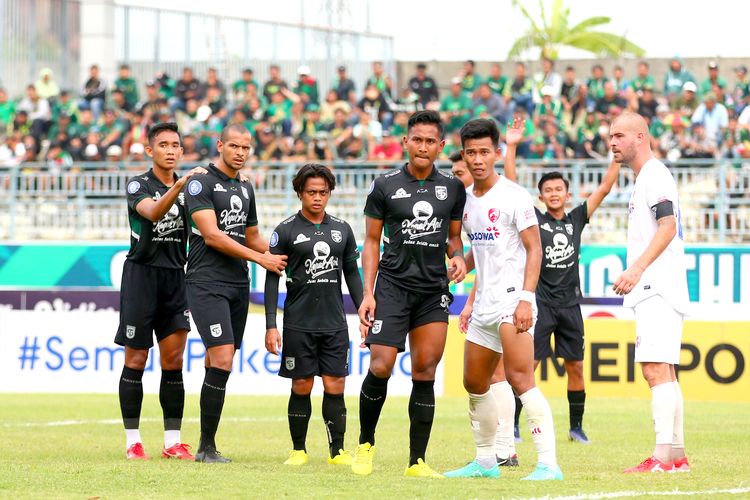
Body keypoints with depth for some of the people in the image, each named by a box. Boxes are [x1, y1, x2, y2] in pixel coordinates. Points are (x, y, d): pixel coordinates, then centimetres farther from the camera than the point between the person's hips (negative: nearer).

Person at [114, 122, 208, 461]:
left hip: (175, 277, 4)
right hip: (141, 276, -4)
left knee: (173, 361, 1)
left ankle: (173, 442, 3)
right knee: (136, 360, -1)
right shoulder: (138, 185, -4)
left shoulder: (190, 187, 12)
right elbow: (152, 212, -27)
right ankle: (133, 441, 3)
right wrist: (178, 186, -40)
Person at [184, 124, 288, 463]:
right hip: (206, 283, -7)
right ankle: (206, 447, -13)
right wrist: (260, 258, -16)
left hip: (238, 284, 7)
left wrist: (279, 255, 10)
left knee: (218, 364, 7)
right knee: (222, 360, -17)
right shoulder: (201, 183, -6)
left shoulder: (245, 189, 18)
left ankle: (206, 447, 10)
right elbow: (212, 235, -15)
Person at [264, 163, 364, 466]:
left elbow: (352, 274, 17)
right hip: (298, 324, -2)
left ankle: (337, 450, 3)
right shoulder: (286, 230, 0)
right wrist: (271, 326, -6)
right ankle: (298, 450, 12)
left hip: (335, 324, 2)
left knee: (335, 387, -2)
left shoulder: (342, 229, 10)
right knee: (301, 387, 1)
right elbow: (272, 279, 0)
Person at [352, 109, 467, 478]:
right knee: (380, 367, -12)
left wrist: (458, 256, -4)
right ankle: (366, 443, 10)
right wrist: (368, 293, -2)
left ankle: (417, 462, 3)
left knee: (425, 373, -1)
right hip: (393, 284, -2)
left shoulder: (453, 188, 9)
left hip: (434, 289, 2)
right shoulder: (385, 186, 2)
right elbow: (372, 241, 5)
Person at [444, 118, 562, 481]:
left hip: (512, 298, -9)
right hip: (484, 305, 9)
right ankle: (485, 461, 25)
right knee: (474, 383, 13)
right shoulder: (467, 201, 13)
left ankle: (548, 463, -21)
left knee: (520, 379, -18)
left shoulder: (514, 196, -9)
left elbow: (534, 250, -11)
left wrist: (526, 298, -20)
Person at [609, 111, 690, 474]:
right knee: (664, 374, 11)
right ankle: (677, 455, 13)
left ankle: (662, 456, -22)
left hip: (658, 291, -11)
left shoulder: (655, 175, -8)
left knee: (656, 371, -16)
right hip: (653, 293, 11)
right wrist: (635, 275, 24)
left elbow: (667, 226, -20)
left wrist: (637, 269, -28)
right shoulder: (645, 179, 22)